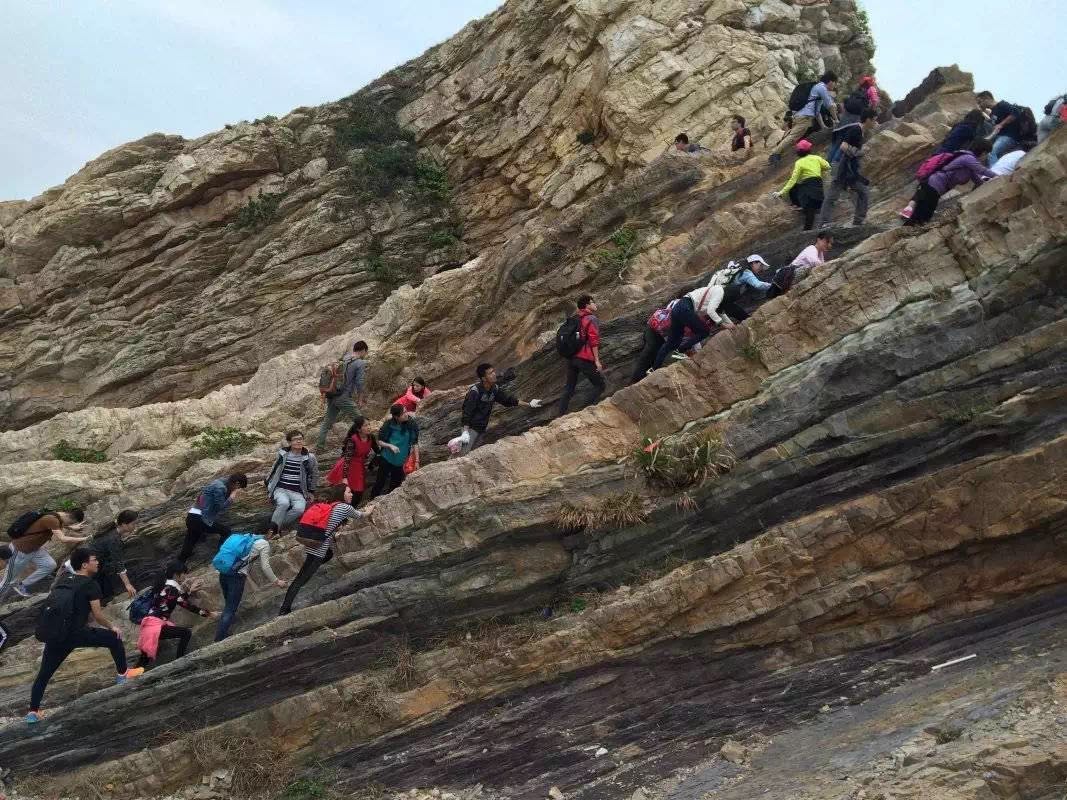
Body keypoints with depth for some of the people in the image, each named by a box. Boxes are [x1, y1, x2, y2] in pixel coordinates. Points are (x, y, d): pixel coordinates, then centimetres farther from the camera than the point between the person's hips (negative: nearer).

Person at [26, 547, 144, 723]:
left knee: (44, 674, 16)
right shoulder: (90, 584, -4)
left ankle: (33, 711, 12)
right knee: (114, 638, 12)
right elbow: (98, 616, -6)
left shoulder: (63, 581, 16)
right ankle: (122, 674, 24)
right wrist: (112, 627, 11)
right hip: (76, 634, -6)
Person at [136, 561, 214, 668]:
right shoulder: (171, 589, -15)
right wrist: (207, 613, -8)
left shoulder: (165, 585, 13)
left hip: (152, 623, 10)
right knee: (186, 633, -13)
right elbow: (187, 605, -13)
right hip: (155, 625, -10)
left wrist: (189, 591, 23)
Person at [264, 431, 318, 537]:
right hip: (280, 489, -1)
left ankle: (279, 526, -17)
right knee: (284, 503, -36)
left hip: (298, 492, 1)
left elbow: (314, 475, 19)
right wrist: (267, 481, 23)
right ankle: (272, 529, -27)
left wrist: (310, 491, 19)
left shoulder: (309, 457, 4)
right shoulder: (282, 454, 5)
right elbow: (274, 469, 23)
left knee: (299, 508, -32)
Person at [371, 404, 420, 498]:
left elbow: (415, 443, -6)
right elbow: (379, 441, -5)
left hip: (400, 462, 2)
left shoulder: (412, 424, -12)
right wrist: (390, 446, -23)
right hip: (386, 459, -2)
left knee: (395, 486, 12)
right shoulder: (389, 424, -16)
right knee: (380, 483, 6)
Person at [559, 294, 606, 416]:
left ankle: (561, 415, 12)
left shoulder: (576, 319, 16)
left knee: (569, 388, 14)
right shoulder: (591, 319, -8)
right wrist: (597, 360, -15)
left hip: (572, 358, 8)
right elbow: (594, 341, -16)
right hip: (586, 359, -8)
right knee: (600, 385, 3)